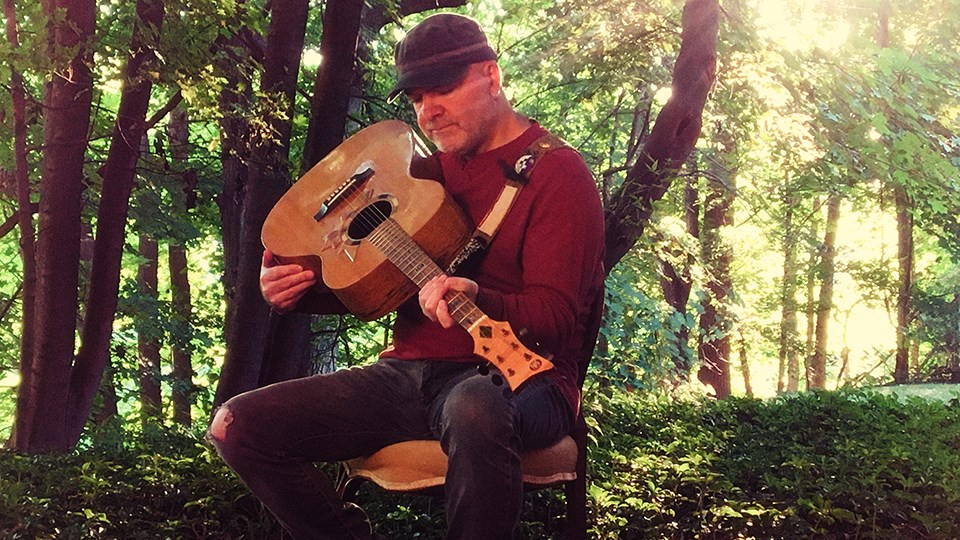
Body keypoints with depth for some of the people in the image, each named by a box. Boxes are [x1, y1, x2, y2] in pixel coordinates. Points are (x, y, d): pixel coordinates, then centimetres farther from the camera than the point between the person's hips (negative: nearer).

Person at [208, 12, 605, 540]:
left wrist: (478, 302, -35)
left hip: (513, 380, -6)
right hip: (409, 372, 7)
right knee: (237, 426, -8)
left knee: (474, 410, -44)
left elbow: (558, 319, -15)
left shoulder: (556, 171, -3)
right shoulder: (429, 170, 19)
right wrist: (295, 284, 4)